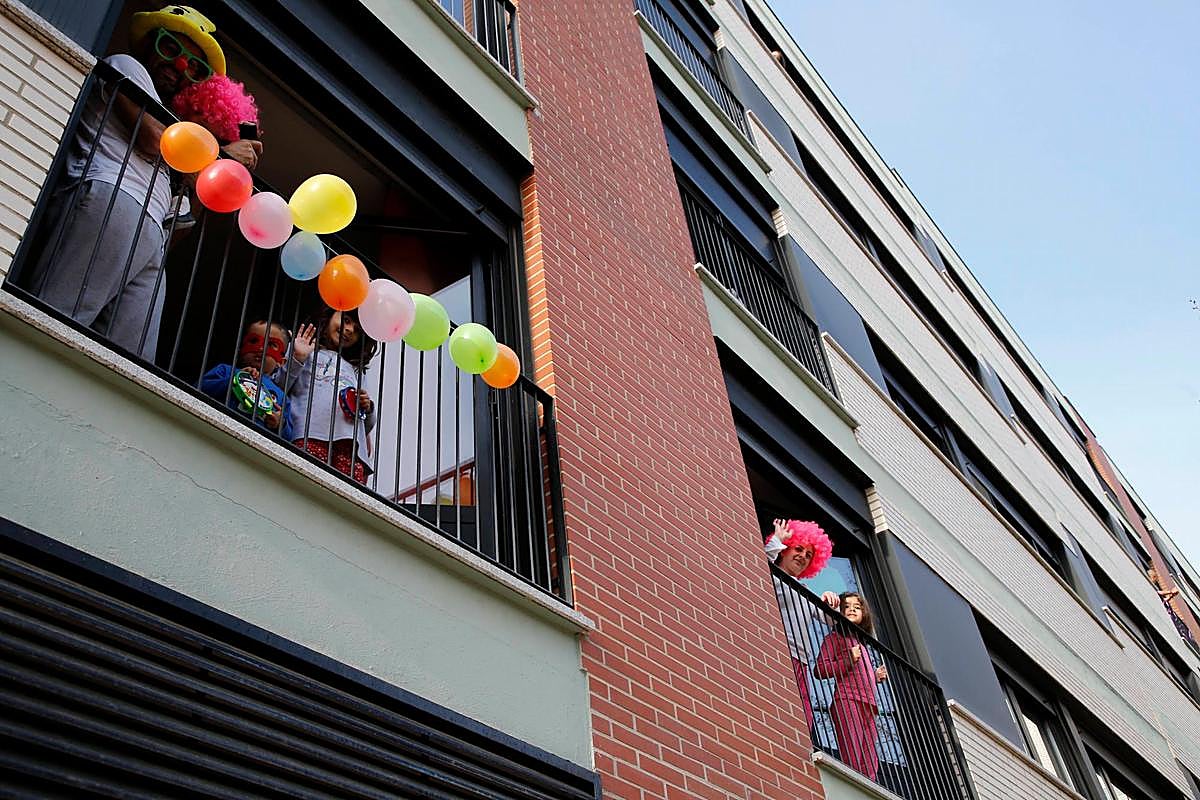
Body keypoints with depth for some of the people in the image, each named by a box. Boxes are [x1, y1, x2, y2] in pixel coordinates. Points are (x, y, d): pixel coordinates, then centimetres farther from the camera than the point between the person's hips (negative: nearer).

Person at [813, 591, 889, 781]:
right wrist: (848, 660, -12)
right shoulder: (835, 637, 8)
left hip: (868, 704, 8)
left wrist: (876, 676, 17)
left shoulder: (862, 642, 31)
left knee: (870, 767, -3)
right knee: (852, 762, -19)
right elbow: (819, 669, -5)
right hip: (847, 701, -8)